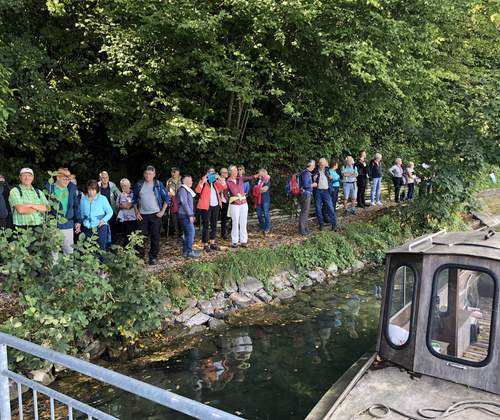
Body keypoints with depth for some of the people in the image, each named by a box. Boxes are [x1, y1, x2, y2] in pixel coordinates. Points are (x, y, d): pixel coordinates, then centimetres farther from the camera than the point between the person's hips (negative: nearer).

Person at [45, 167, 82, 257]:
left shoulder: (72, 189, 7)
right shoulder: (49, 189, -4)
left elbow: (76, 206, 12)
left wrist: (78, 221, 7)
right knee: (53, 251, 3)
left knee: (69, 250, 9)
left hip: (68, 225, 3)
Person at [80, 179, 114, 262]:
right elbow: (82, 213, 20)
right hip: (87, 227, 3)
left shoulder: (102, 199, 0)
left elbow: (110, 212, 3)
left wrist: (104, 220, -12)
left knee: (101, 247, -3)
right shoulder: (83, 199, 10)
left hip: (100, 226, -3)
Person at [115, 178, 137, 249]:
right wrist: (125, 206, -6)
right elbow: (117, 207, 9)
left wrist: (119, 206, 4)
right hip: (121, 219, 5)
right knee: (125, 237, 5)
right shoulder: (120, 195, 16)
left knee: (128, 238, -9)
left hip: (131, 219, -5)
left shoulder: (132, 194, -2)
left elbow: (128, 206, -10)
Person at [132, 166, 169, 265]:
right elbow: (134, 199, 14)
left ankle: (153, 258, 12)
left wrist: (162, 211, -1)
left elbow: (166, 197, 7)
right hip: (142, 215, 1)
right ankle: (139, 257, 12)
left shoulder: (158, 184, 2)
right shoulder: (139, 185, 6)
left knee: (155, 237, 2)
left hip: (155, 215, -1)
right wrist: (136, 212, 4)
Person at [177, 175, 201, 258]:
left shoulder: (187, 190, 19)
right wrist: (190, 215, -18)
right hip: (185, 216, -10)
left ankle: (185, 251, 17)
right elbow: (184, 204, -19)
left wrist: (192, 215, 21)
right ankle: (190, 252, -6)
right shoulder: (182, 190, -13)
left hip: (187, 215, 10)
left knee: (186, 233, 11)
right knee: (191, 232, -10)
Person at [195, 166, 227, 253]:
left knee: (214, 225, 12)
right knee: (206, 226, -4)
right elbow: (198, 190, -20)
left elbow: (224, 187, 0)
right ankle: (205, 245, 3)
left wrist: (219, 178, -10)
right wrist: (203, 181, -27)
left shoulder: (215, 182, 12)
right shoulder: (203, 181, -3)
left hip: (215, 206, 6)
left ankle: (212, 244, 21)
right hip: (206, 206, -6)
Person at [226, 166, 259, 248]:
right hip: (234, 205, -4)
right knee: (235, 223, -2)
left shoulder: (240, 179, 8)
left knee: (243, 223, 4)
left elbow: (249, 178, -2)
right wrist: (229, 201, -3)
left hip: (243, 204, 4)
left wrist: (258, 174, -14)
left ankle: (243, 241, 10)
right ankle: (235, 242, 8)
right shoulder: (228, 182, -3)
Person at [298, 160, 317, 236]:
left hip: (307, 194, 11)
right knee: (304, 212, -8)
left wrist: (313, 179, 13)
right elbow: (306, 185, -23)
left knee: (306, 212, 15)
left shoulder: (308, 173, 15)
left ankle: (306, 228, 23)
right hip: (305, 194, -11)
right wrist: (313, 185, -8)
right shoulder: (305, 173, -17)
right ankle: (301, 230, -4)